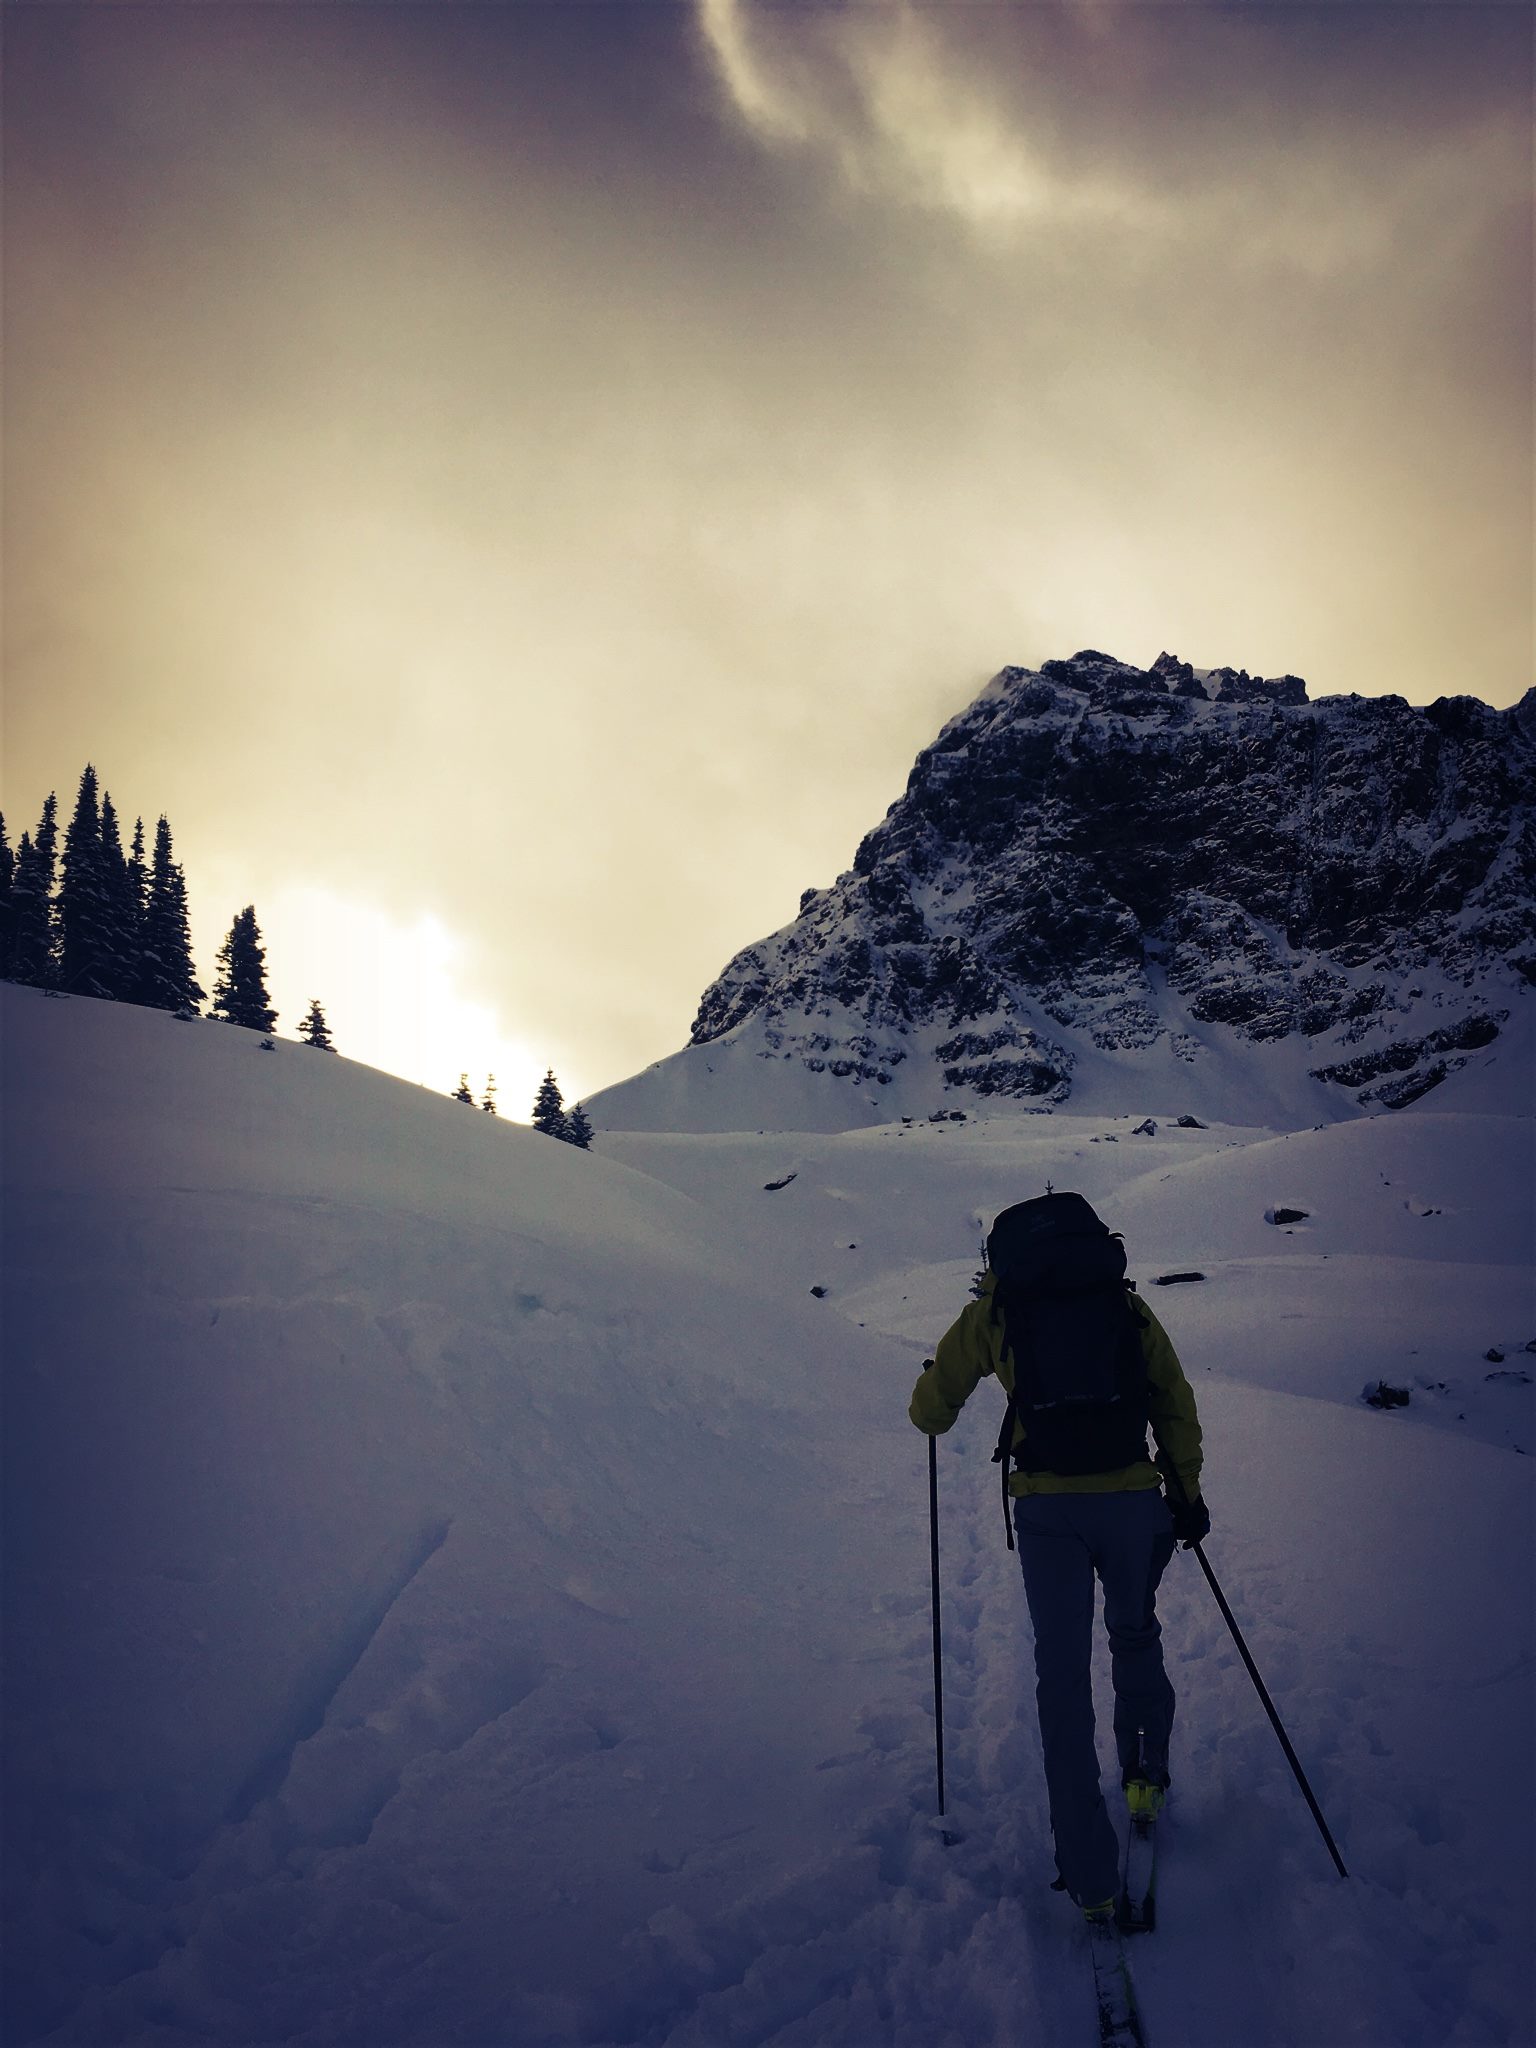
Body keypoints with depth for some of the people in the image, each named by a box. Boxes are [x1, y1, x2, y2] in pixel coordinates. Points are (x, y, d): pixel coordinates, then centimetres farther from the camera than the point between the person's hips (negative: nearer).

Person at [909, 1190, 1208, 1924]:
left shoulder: (994, 1309, 8)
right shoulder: (1124, 1302, 12)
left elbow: (931, 1409, 14)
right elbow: (1175, 1401, 12)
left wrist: (933, 1412, 38)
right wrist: (1187, 1492, 21)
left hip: (1045, 1508, -1)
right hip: (1132, 1498, 2)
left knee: (1062, 1677, 7)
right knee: (1134, 1635, 29)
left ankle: (1092, 1877, 6)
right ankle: (1146, 1775, 42)